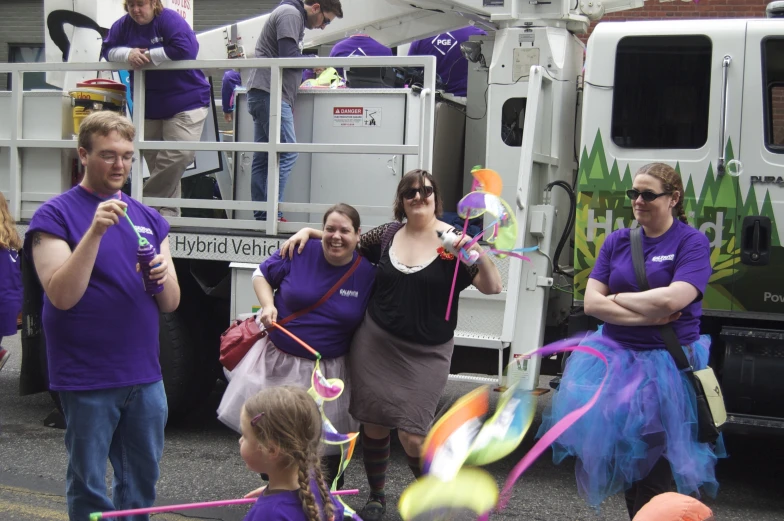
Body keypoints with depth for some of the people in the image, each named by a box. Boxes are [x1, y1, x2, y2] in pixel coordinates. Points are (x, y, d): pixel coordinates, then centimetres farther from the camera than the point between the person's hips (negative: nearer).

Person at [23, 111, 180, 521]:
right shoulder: (54, 215, -6)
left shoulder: (148, 218, 9)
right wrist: (95, 231, -26)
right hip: (87, 381, -5)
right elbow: (62, 296, -18)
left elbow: (170, 303, 10)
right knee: (88, 486, 5)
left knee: (142, 480, 15)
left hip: (145, 376, 5)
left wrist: (162, 277, -13)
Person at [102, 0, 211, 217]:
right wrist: (128, 54, -15)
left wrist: (148, 56, -20)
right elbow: (107, 49, 8)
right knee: (154, 159, 7)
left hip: (186, 101, -5)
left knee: (180, 154, -18)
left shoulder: (170, 20, -15)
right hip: (148, 106, 6)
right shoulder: (123, 25, 3)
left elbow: (185, 49, -27)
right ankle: (168, 211, 17)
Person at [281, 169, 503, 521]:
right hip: (376, 344, 3)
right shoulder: (388, 234, 3)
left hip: (425, 354, -3)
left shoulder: (451, 241, -7)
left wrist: (478, 251, -28)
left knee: (412, 437, -8)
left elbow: (492, 287, -11)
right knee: (373, 425, 8)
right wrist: (308, 231, 4)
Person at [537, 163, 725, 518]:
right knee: (622, 451, 9)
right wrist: (646, 316, -13)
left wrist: (616, 298, -7)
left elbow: (671, 300, -20)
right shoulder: (616, 242, 7)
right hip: (614, 358, 4)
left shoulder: (691, 242, -5)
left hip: (666, 365, -4)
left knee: (656, 464, 1)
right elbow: (591, 303, -1)